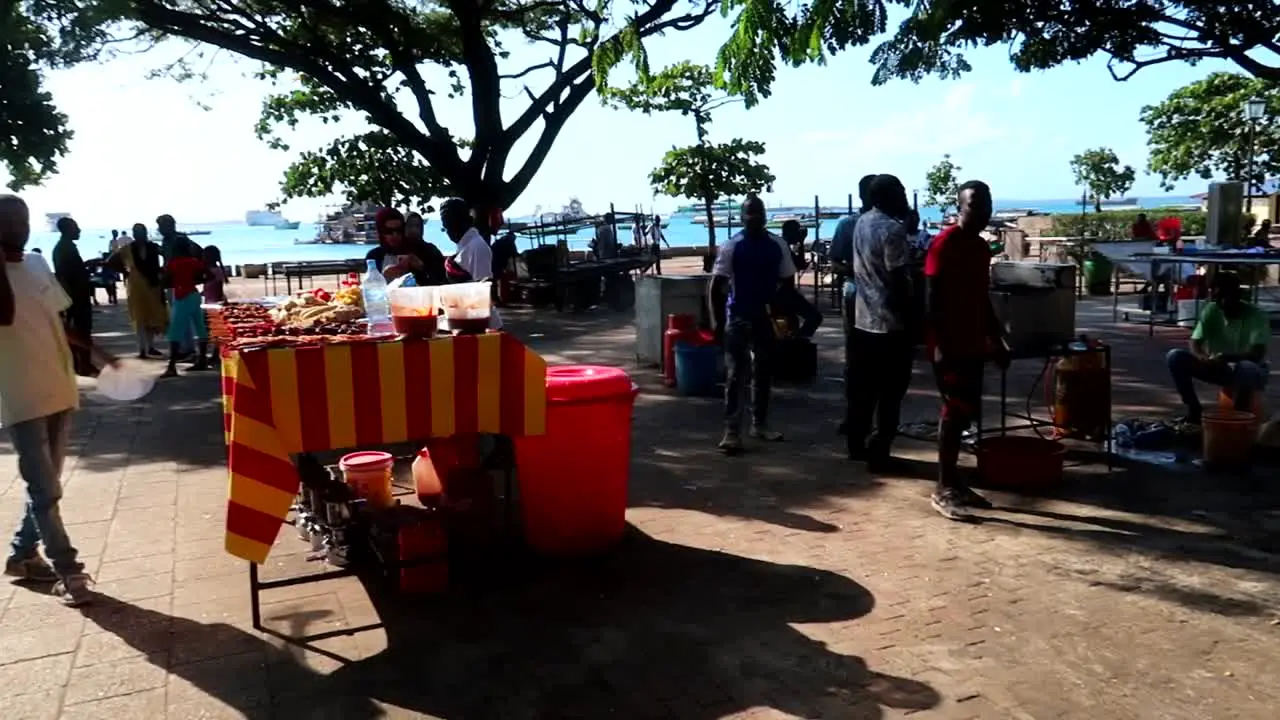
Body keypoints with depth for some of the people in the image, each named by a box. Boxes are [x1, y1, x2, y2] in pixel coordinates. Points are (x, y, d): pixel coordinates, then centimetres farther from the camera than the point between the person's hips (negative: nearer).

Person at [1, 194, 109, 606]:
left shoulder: (38, 267, 10)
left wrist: (93, 348, 14)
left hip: (58, 391, 7)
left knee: (46, 484, 16)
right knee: (45, 489, -3)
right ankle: (68, 570, 5)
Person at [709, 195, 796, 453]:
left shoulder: (777, 245, 1)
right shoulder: (731, 247, -8)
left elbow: (787, 282, 9)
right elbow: (715, 286, -8)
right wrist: (716, 320, -13)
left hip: (767, 317, 4)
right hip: (738, 318, -4)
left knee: (764, 373, 12)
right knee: (737, 375, -5)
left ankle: (759, 424, 26)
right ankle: (732, 431, -3)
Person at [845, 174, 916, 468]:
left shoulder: (862, 223, 9)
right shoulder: (893, 230, -17)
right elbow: (899, 282, -19)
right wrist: (909, 322, -13)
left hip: (863, 319, 8)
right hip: (890, 323, -8)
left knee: (860, 388, 13)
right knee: (890, 392, 0)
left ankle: (856, 444, 21)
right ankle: (878, 452, 4)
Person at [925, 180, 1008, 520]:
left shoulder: (981, 246, 15)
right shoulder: (945, 243, -12)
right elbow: (932, 296, -16)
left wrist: (997, 339, 18)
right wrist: (939, 344, -21)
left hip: (973, 343, 9)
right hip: (950, 344, -9)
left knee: (965, 412, 11)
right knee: (955, 411, -7)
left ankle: (953, 481, 20)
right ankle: (943, 489, 0)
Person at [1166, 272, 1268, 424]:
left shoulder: (1257, 315, -18)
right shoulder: (1210, 311, -8)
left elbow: (1257, 354, -27)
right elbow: (1194, 344, -12)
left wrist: (1226, 358, -44)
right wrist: (1205, 359, -35)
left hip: (1250, 370, -4)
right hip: (1218, 368, 4)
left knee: (1246, 369, -41)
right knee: (1175, 357, -18)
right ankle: (1194, 410, -11)